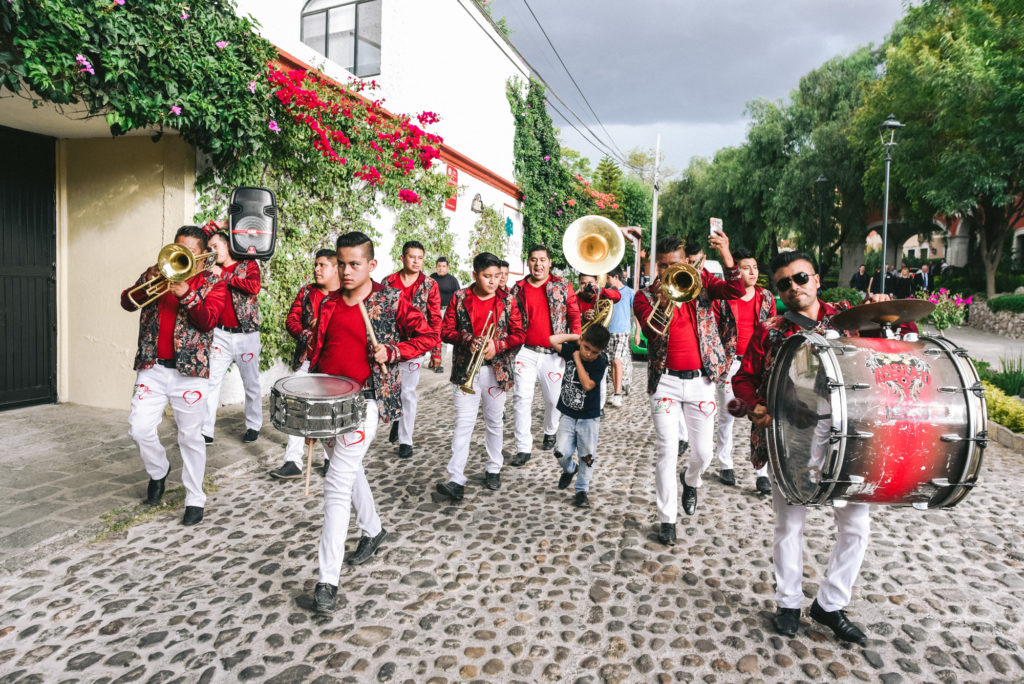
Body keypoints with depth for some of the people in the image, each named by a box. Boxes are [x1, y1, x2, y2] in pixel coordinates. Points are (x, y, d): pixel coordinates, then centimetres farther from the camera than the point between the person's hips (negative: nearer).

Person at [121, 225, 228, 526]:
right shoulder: (156, 272, 11)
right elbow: (127, 302, -1)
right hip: (152, 367, 3)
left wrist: (186, 294, -26)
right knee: (140, 428, -1)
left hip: (190, 371, -3)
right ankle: (159, 471, 31)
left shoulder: (212, 282, 2)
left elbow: (208, 320, -13)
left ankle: (195, 499, 17)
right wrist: (147, 284, -18)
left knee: (191, 437, 4)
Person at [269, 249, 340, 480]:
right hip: (306, 359, 4)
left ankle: (331, 459, 24)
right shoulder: (306, 292, 11)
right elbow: (292, 317, 10)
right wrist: (302, 334, -10)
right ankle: (292, 462, 7)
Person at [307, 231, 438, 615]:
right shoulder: (329, 304, 10)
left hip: (365, 399, -6)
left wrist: (392, 352, -14)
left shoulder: (391, 300, -4)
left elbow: (427, 337, 0)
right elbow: (317, 350, 17)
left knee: (337, 483, -11)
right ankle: (373, 530, 45)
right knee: (350, 471, 20)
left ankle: (328, 580, -5)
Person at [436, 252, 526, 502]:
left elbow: (520, 333, 0)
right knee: (463, 423, -5)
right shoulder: (460, 298, 0)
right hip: (465, 370, -1)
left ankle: (493, 469, 30)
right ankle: (456, 480, -5)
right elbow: (446, 331, -1)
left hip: (497, 370, 1)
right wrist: (468, 340, -19)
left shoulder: (507, 300, 1)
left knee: (494, 422, 14)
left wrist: (497, 345, -16)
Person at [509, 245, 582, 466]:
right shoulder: (518, 289, 6)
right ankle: (523, 448, 1)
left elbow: (574, 314, 3)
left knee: (554, 398, 10)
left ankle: (550, 432, 38)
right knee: (523, 398, -7)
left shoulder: (562, 285, 4)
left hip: (554, 353, 0)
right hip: (526, 352, 0)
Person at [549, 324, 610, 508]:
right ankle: (570, 469, 31)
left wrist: (578, 360, -19)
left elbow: (587, 385, -24)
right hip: (567, 414, 2)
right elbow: (553, 340, -14)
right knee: (561, 453, -4)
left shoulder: (600, 363, -13)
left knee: (587, 457, 1)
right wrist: (575, 336, -10)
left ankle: (582, 490, 21)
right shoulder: (572, 350, -4)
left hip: (589, 417, -2)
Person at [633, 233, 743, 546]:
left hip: (700, 380, 1)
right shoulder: (645, 295, 0)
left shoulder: (700, 280, 4)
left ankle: (690, 480, 43)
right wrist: (662, 302, -31)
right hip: (666, 381, -1)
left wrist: (726, 255, -23)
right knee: (668, 451, -2)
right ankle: (666, 519, 13)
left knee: (703, 452, 7)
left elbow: (736, 291, -12)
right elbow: (651, 332, -16)